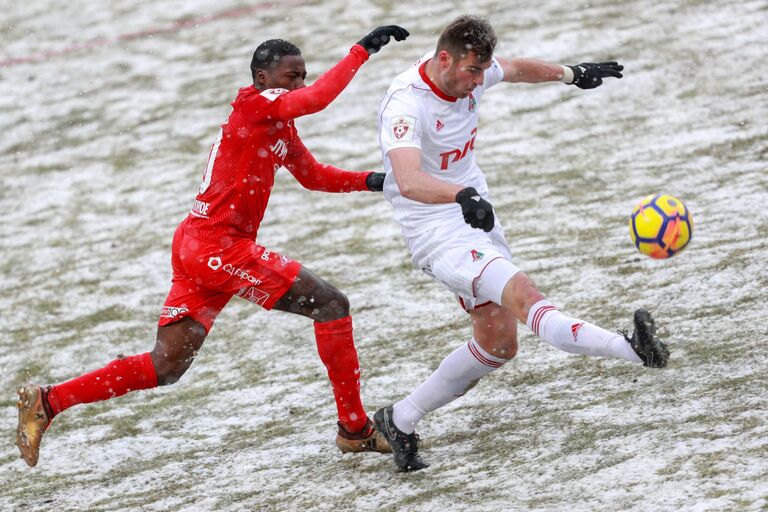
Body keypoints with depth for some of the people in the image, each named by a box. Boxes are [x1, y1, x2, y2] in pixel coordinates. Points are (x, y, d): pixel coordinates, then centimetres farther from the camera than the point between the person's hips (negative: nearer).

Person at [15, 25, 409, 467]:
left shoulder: (280, 128, 19)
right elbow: (318, 99, -26)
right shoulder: (254, 104, -9)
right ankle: (355, 428, -4)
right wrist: (364, 49, -22)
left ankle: (47, 401, 12)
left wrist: (368, 180, 13)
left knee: (164, 369, 10)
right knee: (331, 304, -9)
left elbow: (314, 176, 29)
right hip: (215, 244, -10)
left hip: (197, 248, 10)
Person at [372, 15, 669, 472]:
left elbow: (516, 69, 23)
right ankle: (632, 348, -53)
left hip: (479, 217, 10)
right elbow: (408, 181, -44)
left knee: (499, 343, 13)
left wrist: (570, 74, 30)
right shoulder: (406, 105, -27)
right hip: (440, 233, -10)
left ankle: (401, 420, 22)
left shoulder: (467, 72, -2)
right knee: (522, 294, -29)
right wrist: (462, 194, -59)